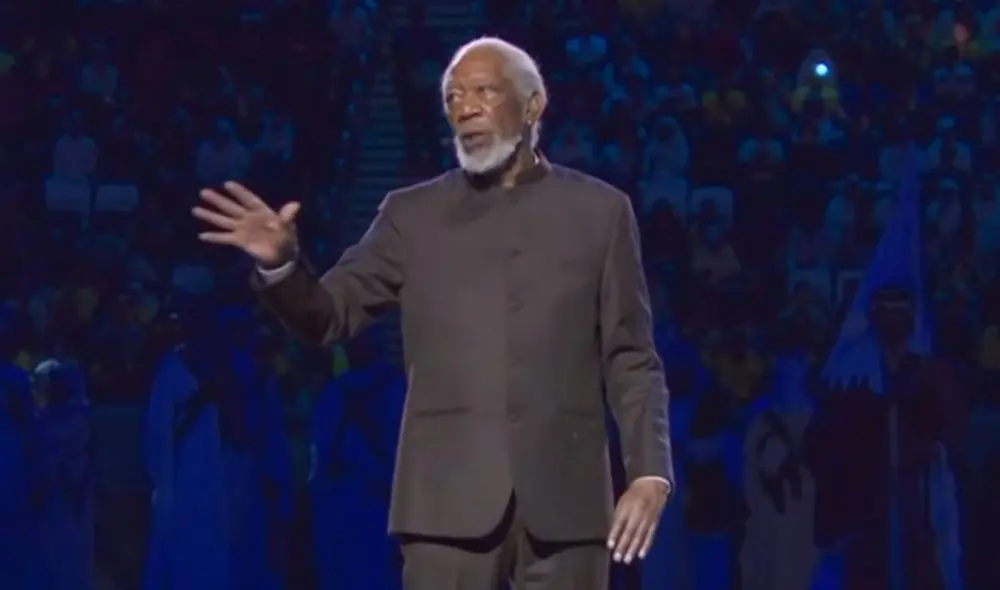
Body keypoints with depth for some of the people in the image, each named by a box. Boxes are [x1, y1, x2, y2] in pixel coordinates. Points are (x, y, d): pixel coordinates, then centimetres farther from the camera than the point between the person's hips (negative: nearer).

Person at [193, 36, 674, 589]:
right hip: (450, 497, 0)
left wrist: (649, 472, -4)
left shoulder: (598, 210, 9)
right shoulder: (414, 214, 11)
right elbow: (329, 316, 6)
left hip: (564, 494, 0)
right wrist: (279, 262, -15)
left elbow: (631, 359, 8)